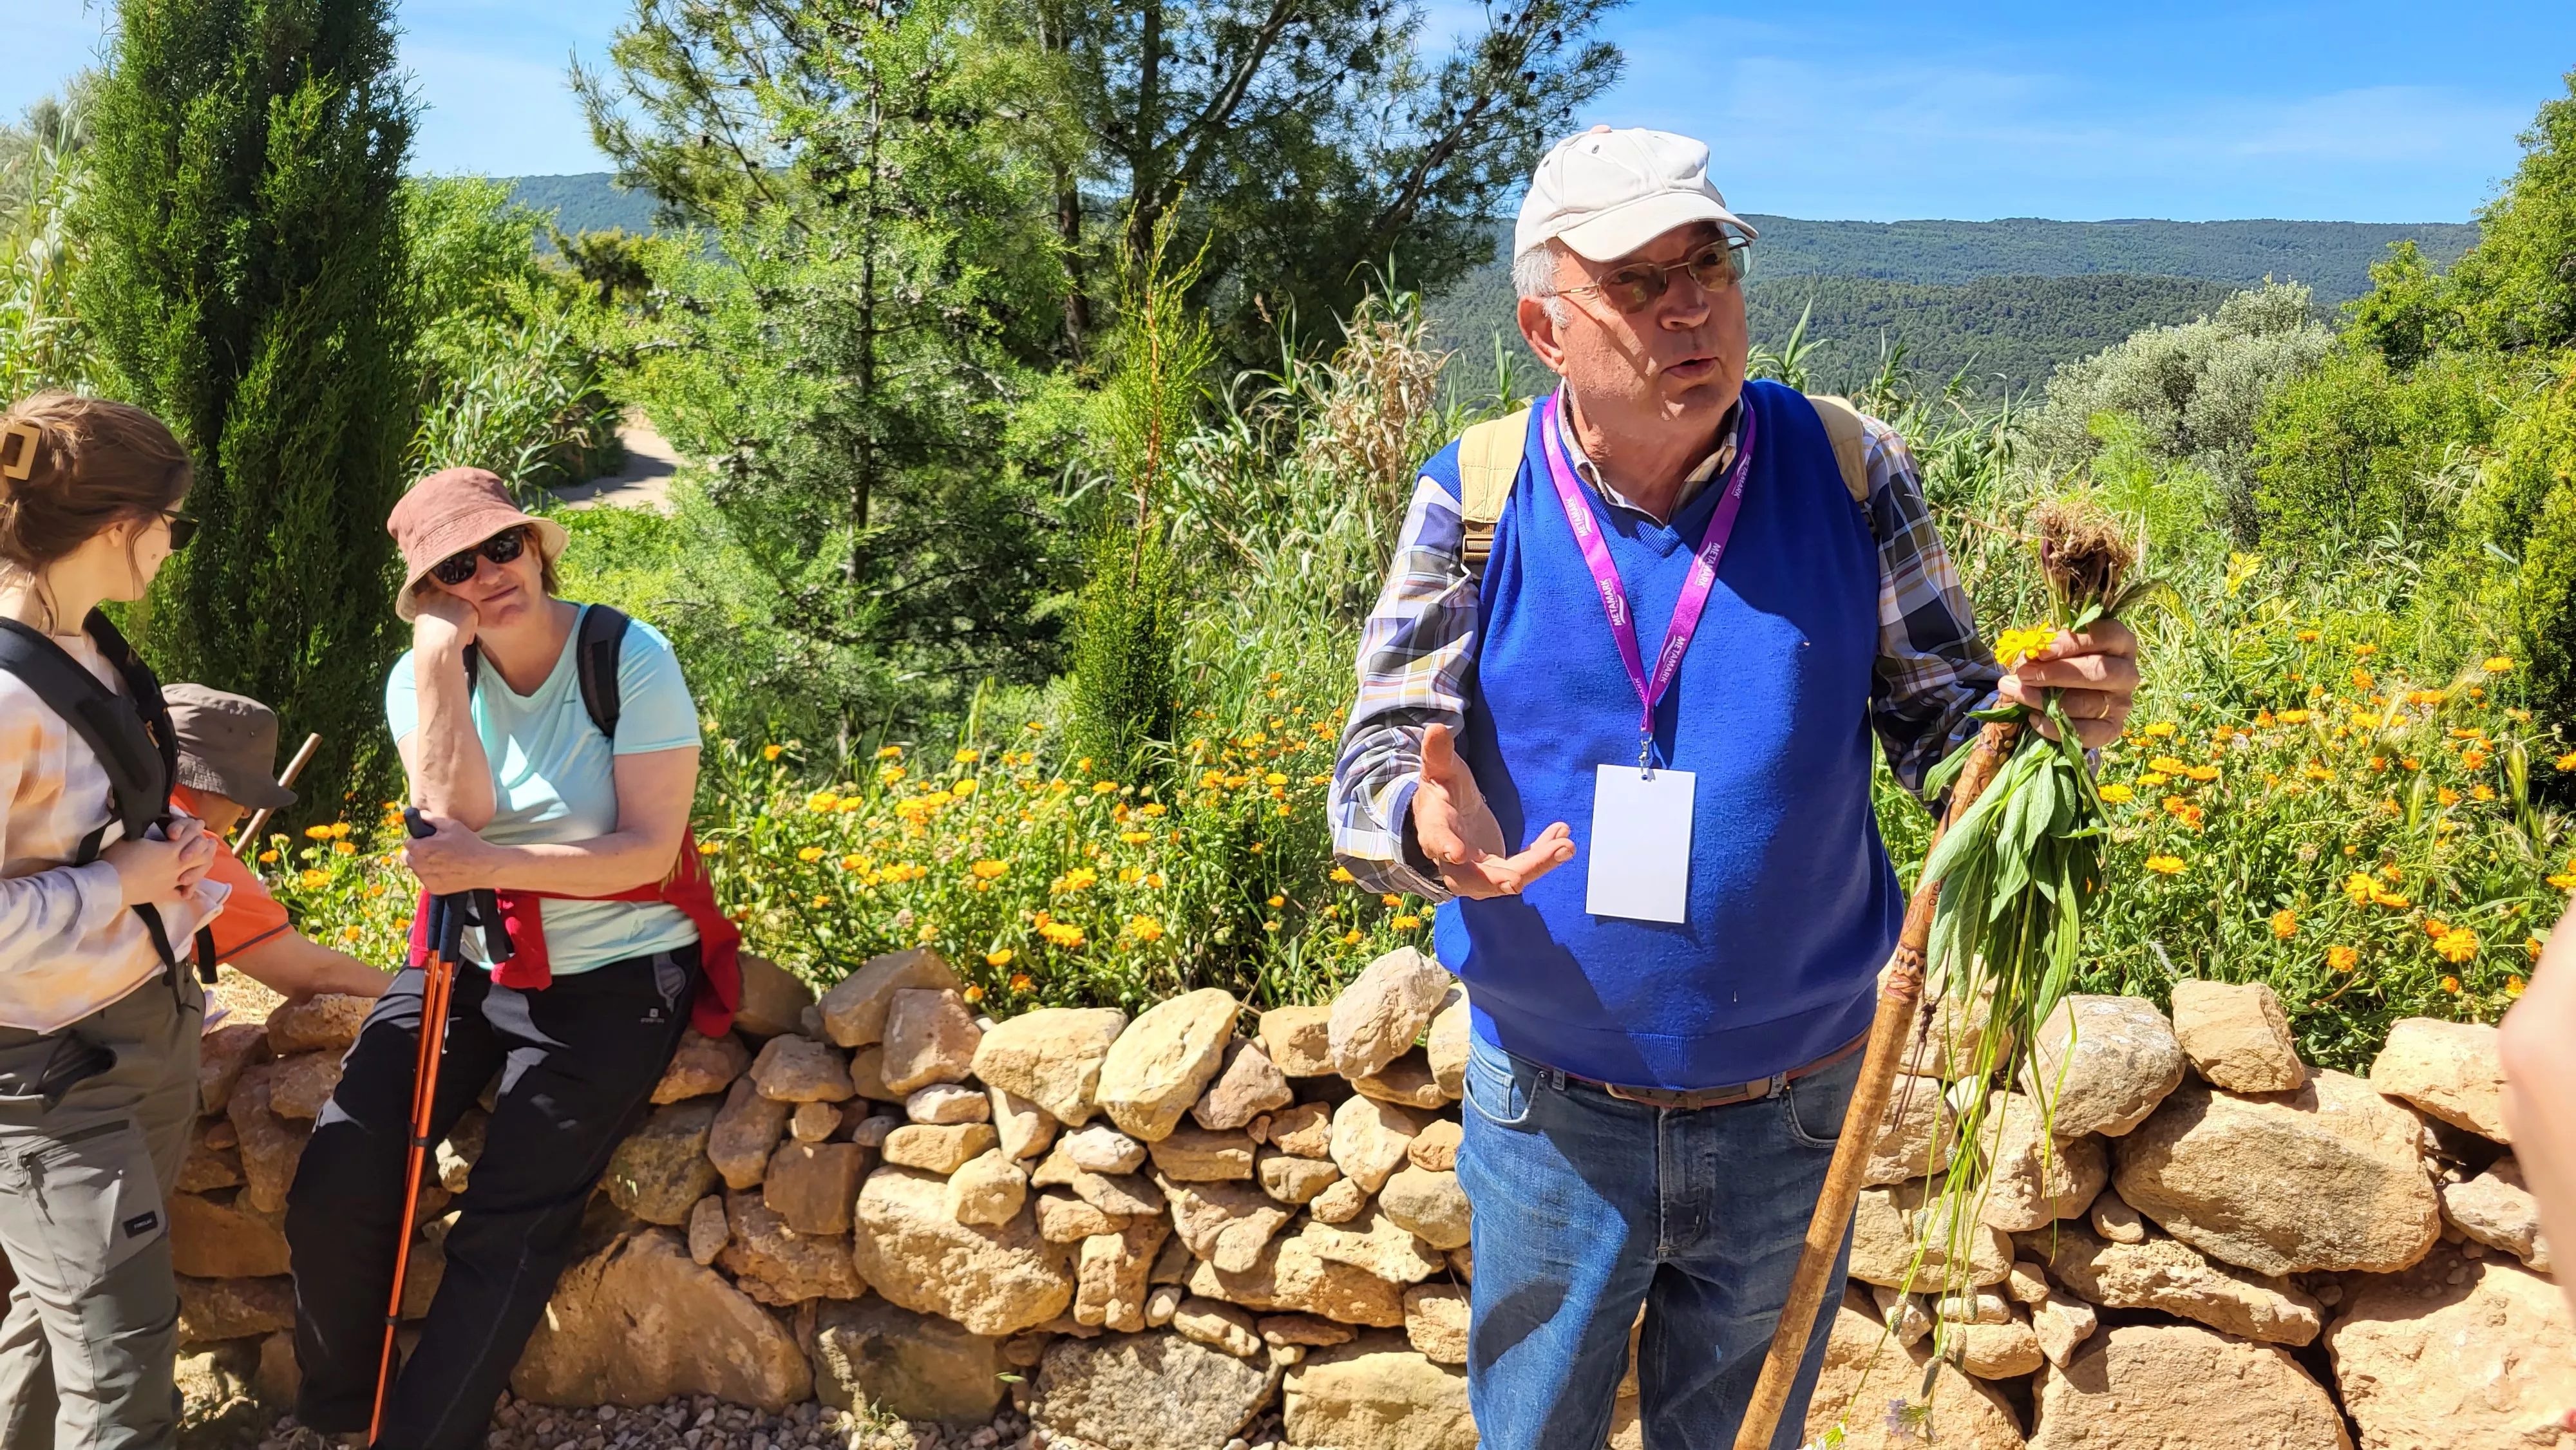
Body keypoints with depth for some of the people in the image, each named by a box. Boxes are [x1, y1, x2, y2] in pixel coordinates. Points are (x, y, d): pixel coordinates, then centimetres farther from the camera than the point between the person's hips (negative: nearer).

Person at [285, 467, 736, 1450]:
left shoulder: (630, 661, -14)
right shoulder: (423, 677, -1)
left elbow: (650, 850, -17)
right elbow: (460, 816, -18)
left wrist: (496, 865, -27)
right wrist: (438, 661, -22)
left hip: (614, 975, -4)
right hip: (468, 961, 4)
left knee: (508, 1229, -9)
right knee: (334, 1188, -8)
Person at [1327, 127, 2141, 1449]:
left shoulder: (1849, 473, -9)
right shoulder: (1477, 495, -11)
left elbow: (1940, 720, -3)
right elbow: (1381, 757, -12)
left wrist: (2044, 710, -25)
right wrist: (1426, 826, -35)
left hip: (1789, 1122, 1)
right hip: (1550, 1114, 0)